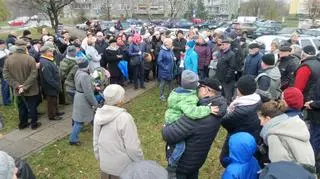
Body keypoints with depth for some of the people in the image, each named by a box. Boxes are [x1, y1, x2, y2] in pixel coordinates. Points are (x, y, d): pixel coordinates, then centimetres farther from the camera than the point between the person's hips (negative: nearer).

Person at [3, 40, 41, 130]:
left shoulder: (8, 59, -4)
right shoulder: (30, 59, -18)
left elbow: (6, 75, -5)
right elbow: (33, 74, -22)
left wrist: (16, 85, -8)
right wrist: (25, 86, -18)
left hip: (17, 90, 4)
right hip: (30, 89, -4)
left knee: (22, 107, 20)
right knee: (32, 107, 11)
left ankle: (22, 123, 32)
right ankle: (34, 124, 23)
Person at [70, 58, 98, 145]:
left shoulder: (79, 72, 1)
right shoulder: (84, 76, -29)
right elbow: (88, 93, -27)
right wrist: (94, 103, -17)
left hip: (79, 97, 10)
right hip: (83, 100, -10)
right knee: (80, 120, 3)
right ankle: (73, 139, 14)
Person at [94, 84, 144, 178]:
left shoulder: (99, 114, -7)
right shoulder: (124, 118, -26)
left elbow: (96, 141, 4)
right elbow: (133, 147, -23)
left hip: (104, 165, 6)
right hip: (122, 168, -6)